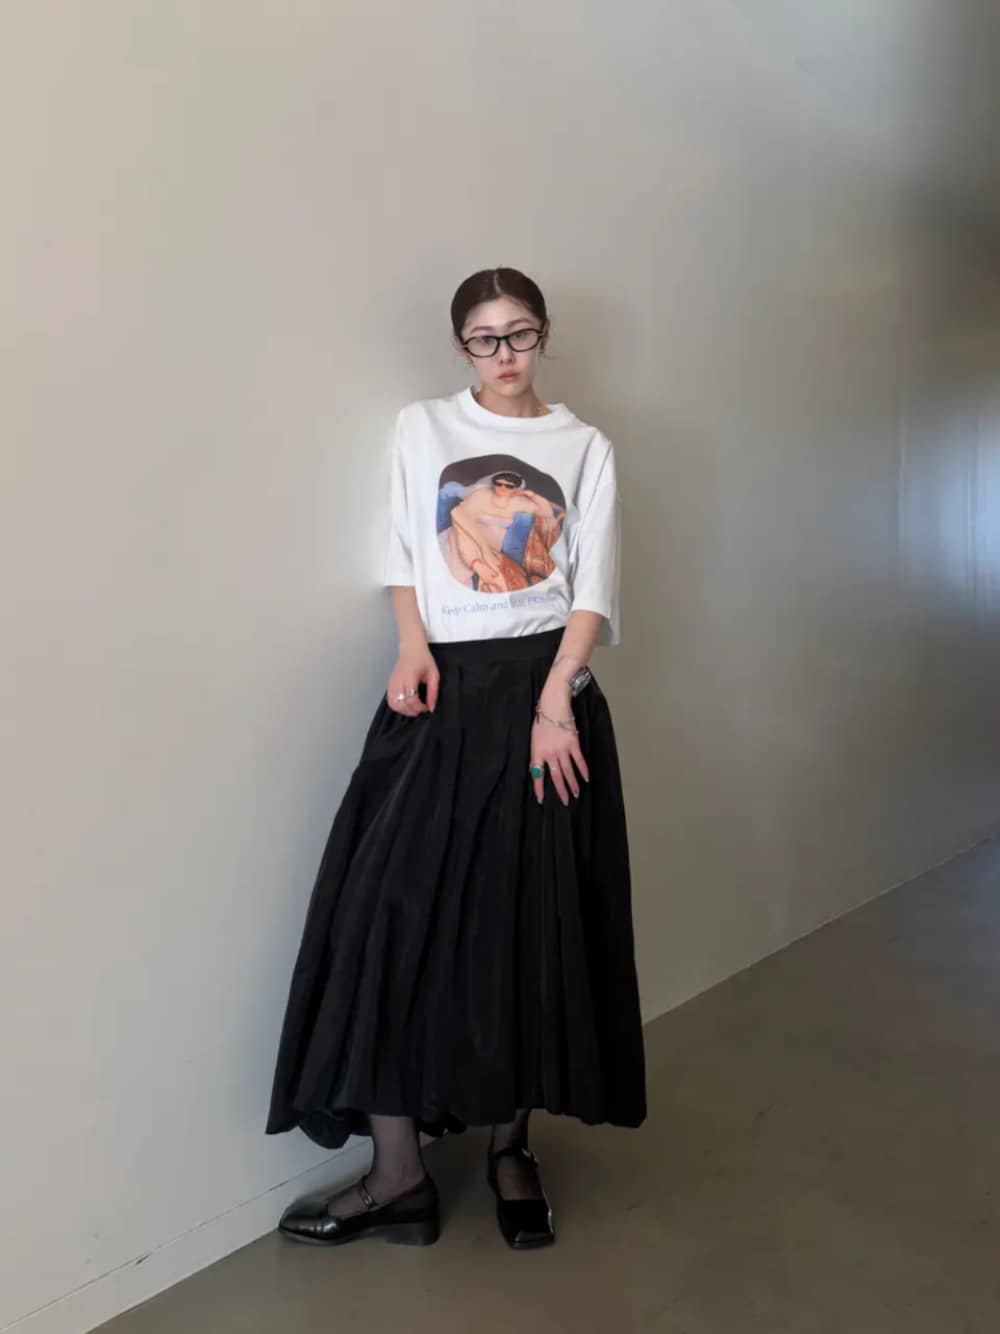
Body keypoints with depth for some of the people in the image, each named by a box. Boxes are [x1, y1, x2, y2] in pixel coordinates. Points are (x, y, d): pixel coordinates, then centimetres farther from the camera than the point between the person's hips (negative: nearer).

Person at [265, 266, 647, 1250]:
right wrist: (413, 648, -8)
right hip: (443, 688, 1)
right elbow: (403, 556, 9)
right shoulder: (422, 428, 9)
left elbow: (595, 589, 0)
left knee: (531, 920, 2)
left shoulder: (584, 447, 7)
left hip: (547, 687, 0)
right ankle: (397, 1173, 3)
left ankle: (510, 1145, 20)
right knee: (395, 912, -8)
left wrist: (553, 701, -13)